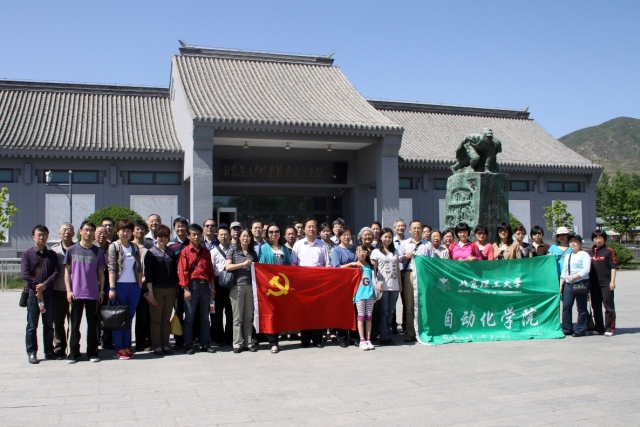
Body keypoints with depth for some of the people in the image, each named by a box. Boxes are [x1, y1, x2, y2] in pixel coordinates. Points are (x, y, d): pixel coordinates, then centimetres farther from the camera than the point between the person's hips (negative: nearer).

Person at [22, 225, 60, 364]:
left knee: (49, 325, 9)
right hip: (33, 294, -2)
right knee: (32, 325, 2)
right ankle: (32, 353, 8)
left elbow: (56, 272, -1)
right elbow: (25, 274, -7)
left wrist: (45, 285, -14)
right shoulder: (27, 254, 2)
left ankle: (49, 351, 18)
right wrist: (37, 286, -12)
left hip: (49, 294, 3)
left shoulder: (52, 254, 9)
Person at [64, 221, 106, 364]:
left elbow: (101, 273, 9)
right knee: (74, 324, 3)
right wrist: (68, 290, -3)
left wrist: (101, 291, 4)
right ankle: (73, 353, 10)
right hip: (76, 293, -1)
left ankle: (92, 352, 14)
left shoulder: (98, 251, 7)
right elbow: (67, 271, 5)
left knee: (92, 324, 6)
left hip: (93, 294, 1)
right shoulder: (72, 250, 4)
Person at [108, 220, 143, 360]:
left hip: (133, 286, 4)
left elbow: (139, 268, 12)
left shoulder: (135, 247, 11)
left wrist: (140, 286, 6)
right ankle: (119, 348, 6)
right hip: (119, 285, -4)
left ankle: (126, 346, 15)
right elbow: (112, 268, -8)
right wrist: (112, 288, -14)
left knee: (129, 318, 8)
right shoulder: (114, 246, -2)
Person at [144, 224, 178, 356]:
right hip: (156, 289, -4)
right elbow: (148, 272, -6)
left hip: (170, 289, 4)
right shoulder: (151, 252, -1)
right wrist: (150, 290, -12)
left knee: (167, 319, 8)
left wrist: (176, 288, 8)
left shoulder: (171, 252, 11)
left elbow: (175, 271, 13)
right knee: (156, 319, 1)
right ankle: (157, 346, 6)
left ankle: (166, 345, 15)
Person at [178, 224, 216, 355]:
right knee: (189, 317, 1)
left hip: (205, 285, 4)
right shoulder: (185, 252, 0)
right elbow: (183, 271, -6)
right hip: (192, 285, -4)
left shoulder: (206, 252, 12)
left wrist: (212, 288, 7)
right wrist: (186, 289, -13)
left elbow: (210, 270, 12)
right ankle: (188, 346, 7)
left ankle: (206, 344, 15)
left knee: (205, 317, 9)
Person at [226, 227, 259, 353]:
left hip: (250, 286, 3)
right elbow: (228, 267, -4)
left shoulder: (253, 253, 16)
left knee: (249, 317, 5)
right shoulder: (233, 251, 7)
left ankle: (248, 342, 10)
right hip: (237, 286, -3)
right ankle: (237, 343, 3)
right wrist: (243, 264, -11)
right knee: (238, 317, -1)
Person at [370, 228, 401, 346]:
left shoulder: (395, 252, 16)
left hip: (394, 286, 4)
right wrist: (377, 283, -15)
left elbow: (398, 269, 16)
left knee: (390, 312, 8)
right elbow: (373, 269, -3)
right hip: (382, 286, -4)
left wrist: (400, 284, 11)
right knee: (384, 312, -1)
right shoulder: (376, 252, 2)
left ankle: (388, 335, 14)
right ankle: (384, 337, 3)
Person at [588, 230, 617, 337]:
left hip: (606, 283, -6)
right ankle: (599, 328, 17)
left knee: (608, 306, -4)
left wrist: (612, 281, -13)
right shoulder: (590, 252, 13)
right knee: (596, 306, 9)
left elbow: (614, 267, -6)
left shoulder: (609, 251, -3)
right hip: (594, 283, 6)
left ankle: (610, 328, 0)